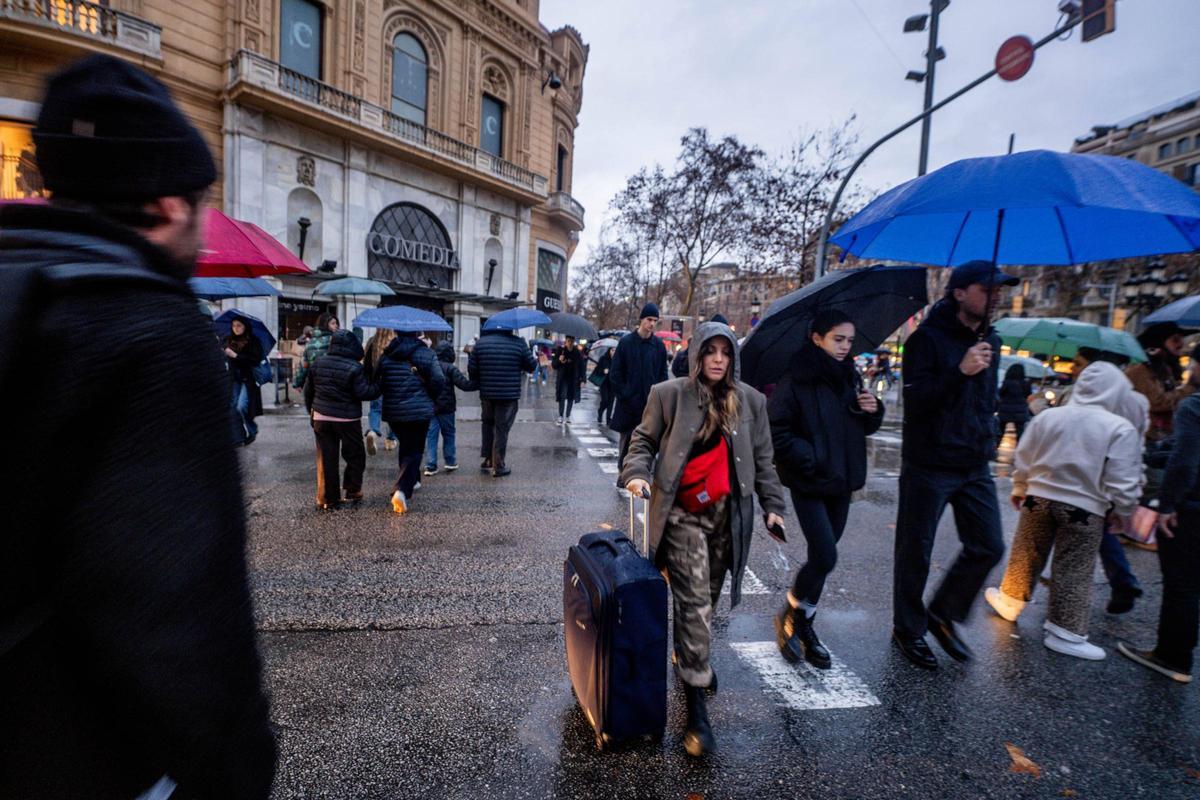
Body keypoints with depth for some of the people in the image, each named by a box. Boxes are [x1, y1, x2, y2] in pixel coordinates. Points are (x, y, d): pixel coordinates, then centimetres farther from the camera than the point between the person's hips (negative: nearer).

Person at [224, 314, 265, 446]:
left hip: (248, 379, -4)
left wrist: (236, 356, -17)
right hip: (233, 378, 4)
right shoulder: (228, 340, 6)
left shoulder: (253, 341, -5)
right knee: (234, 408, 5)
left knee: (241, 407, -13)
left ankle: (252, 430, 12)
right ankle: (240, 436, 17)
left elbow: (256, 360, -13)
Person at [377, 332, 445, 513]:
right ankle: (402, 490, -17)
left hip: (393, 411, 4)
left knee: (404, 445, 24)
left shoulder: (386, 355, 2)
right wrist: (428, 397, 8)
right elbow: (439, 381, -11)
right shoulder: (426, 354, -7)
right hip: (420, 411, -4)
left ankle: (411, 480, 36)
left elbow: (377, 382, 4)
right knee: (414, 450, 0)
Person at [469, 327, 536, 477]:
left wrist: (477, 384, 16)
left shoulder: (481, 342, 1)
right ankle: (498, 466, 10)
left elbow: (471, 368, 0)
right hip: (509, 395, -3)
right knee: (502, 429, 4)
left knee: (487, 425, 22)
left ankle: (487, 460, 26)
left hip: (487, 393, 3)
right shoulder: (518, 342, -8)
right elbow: (531, 366, -3)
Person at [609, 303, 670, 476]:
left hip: (651, 403, 2)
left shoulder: (659, 345, 5)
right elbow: (615, 373, -2)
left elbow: (663, 373, 9)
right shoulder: (626, 342, -3)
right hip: (629, 403, -2)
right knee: (627, 440, 5)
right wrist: (624, 394, -8)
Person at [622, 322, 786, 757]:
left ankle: (691, 656, 45)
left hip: (728, 515, 4)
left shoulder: (750, 401, 6)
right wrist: (637, 472, -15)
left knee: (707, 600, 17)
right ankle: (696, 707, 7)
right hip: (684, 514, -4)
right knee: (694, 603, -6)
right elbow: (644, 440, 3)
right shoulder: (669, 394, -4)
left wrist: (772, 504, 7)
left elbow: (762, 458, 11)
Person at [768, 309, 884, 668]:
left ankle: (804, 625, 29)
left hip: (841, 480, 6)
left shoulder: (850, 377, 8)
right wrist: (809, 458, -19)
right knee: (825, 556, -10)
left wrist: (872, 410, -4)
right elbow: (776, 430, -14)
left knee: (823, 556, 12)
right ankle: (790, 617, 15)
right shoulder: (797, 380, -12)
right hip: (809, 482, -6)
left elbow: (865, 427, 16)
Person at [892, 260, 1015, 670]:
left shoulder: (990, 341, 12)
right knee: (915, 551, 4)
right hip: (928, 465, -7)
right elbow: (914, 401, -19)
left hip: (974, 466, 7)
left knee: (988, 546, 7)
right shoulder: (928, 338, -11)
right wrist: (960, 372, -28)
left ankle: (943, 614, 26)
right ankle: (907, 629, 21)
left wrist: (986, 440, 19)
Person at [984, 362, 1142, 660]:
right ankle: (1065, 633, 15)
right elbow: (1123, 482, -12)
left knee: (1026, 557, 18)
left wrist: (1019, 490, 20)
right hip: (1084, 509, -3)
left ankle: (1009, 601, 35)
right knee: (1074, 572, 7)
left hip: (1039, 498, 3)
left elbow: (1023, 460, 5)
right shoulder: (1121, 429, -13)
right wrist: (1123, 512, 5)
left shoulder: (1047, 416, -2)